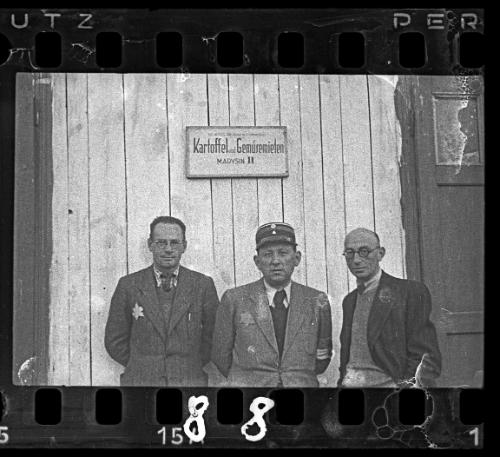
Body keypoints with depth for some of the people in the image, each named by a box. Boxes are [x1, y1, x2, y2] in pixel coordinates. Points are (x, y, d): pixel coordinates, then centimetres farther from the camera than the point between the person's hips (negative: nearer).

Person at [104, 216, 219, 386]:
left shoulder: (203, 285, 4)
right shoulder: (128, 285, 4)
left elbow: (213, 338, 9)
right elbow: (115, 341, 9)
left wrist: (191, 366, 3)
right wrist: (141, 366, 3)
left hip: (190, 383, 0)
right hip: (139, 382, 0)